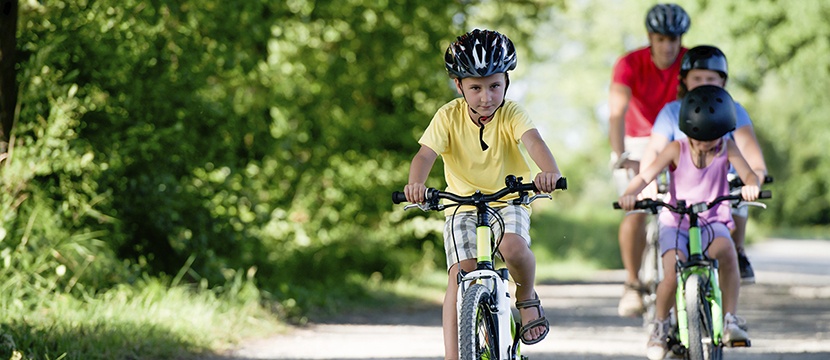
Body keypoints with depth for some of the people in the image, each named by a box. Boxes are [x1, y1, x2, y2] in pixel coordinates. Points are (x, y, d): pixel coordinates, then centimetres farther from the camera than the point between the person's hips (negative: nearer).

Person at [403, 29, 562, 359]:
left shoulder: (511, 114, -14)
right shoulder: (449, 117, -12)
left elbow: (534, 142, -32)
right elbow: (425, 154, -24)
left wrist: (550, 171, -55)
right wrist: (415, 183, -47)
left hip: (509, 201, -1)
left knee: (513, 248, -31)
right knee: (460, 276, -17)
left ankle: (527, 298, 1)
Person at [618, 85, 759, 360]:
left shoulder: (727, 149, -1)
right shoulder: (677, 150, -5)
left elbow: (749, 174, -13)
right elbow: (645, 176, -13)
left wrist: (751, 186, -38)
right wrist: (630, 194, -35)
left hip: (713, 222, 1)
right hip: (676, 222, -1)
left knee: (726, 251, -34)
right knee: (673, 276, -25)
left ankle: (731, 319, -22)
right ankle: (661, 324, 6)